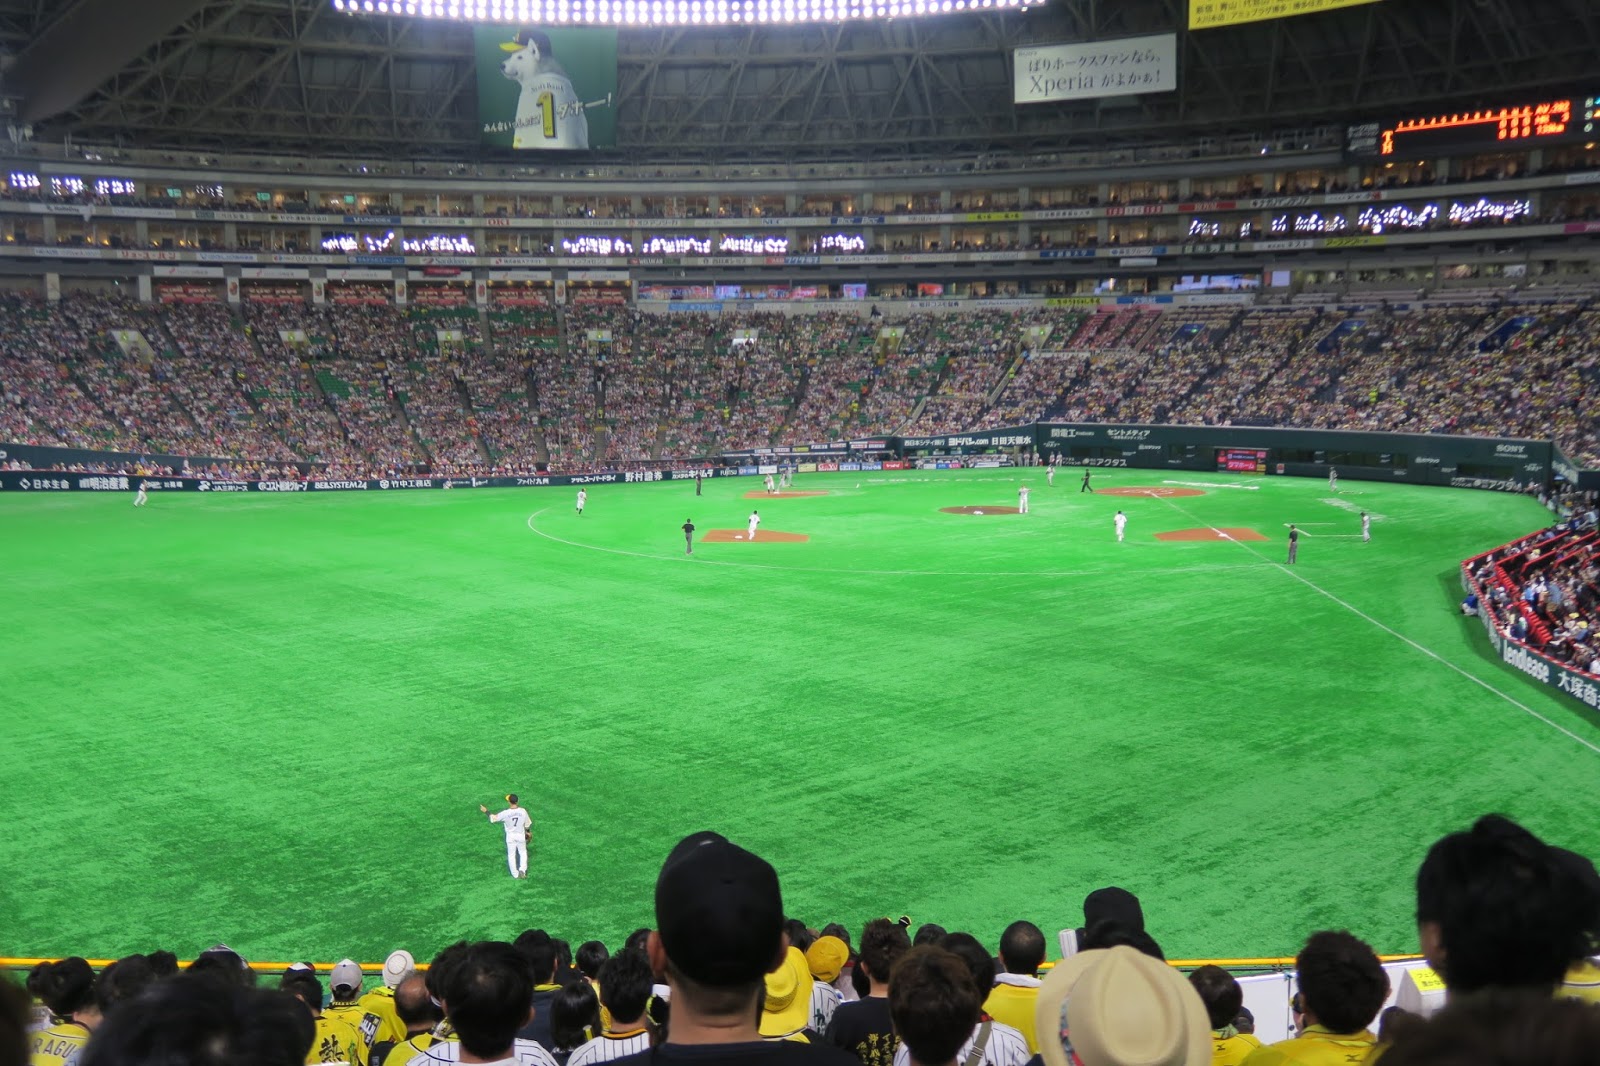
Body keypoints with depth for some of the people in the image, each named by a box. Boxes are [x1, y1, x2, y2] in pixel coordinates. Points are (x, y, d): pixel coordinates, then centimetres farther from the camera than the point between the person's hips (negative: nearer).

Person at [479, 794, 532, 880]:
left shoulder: (505, 813, -22)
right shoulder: (523, 811, -15)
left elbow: (494, 818, -9)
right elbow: (527, 824, -2)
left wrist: (486, 811, 5)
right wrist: (528, 832, 18)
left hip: (510, 836, -1)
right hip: (521, 835, 1)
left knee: (511, 855, 16)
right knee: (523, 853, 21)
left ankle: (515, 874, 23)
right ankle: (522, 870, 4)